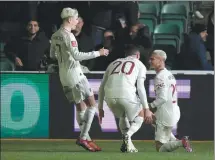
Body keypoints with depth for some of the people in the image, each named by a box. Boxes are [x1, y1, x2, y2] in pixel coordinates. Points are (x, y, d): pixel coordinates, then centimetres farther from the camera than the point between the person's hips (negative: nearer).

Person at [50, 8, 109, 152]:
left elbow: (52, 55, 21)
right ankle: (83, 138, -10)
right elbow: (77, 56, -24)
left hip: (63, 74, 9)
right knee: (91, 104, -3)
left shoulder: (55, 36, 10)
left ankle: (86, 139, 14)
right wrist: (98, 53, -18)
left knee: (80, 106, 14)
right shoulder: (68, 35, -17)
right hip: (74, 73, -9)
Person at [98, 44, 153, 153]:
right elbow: (140, 88, 7)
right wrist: (146, 109, 6)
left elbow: (102, 87, 26)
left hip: (110, 95, 4)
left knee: (123, 116, 32)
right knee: (140, 116, 20)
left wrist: (100, 108, 30)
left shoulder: (114, 63, 32)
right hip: (126, 94, -4)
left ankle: (126, 143, 16)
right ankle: (128, 135, -7)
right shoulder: (139, 65, 21)